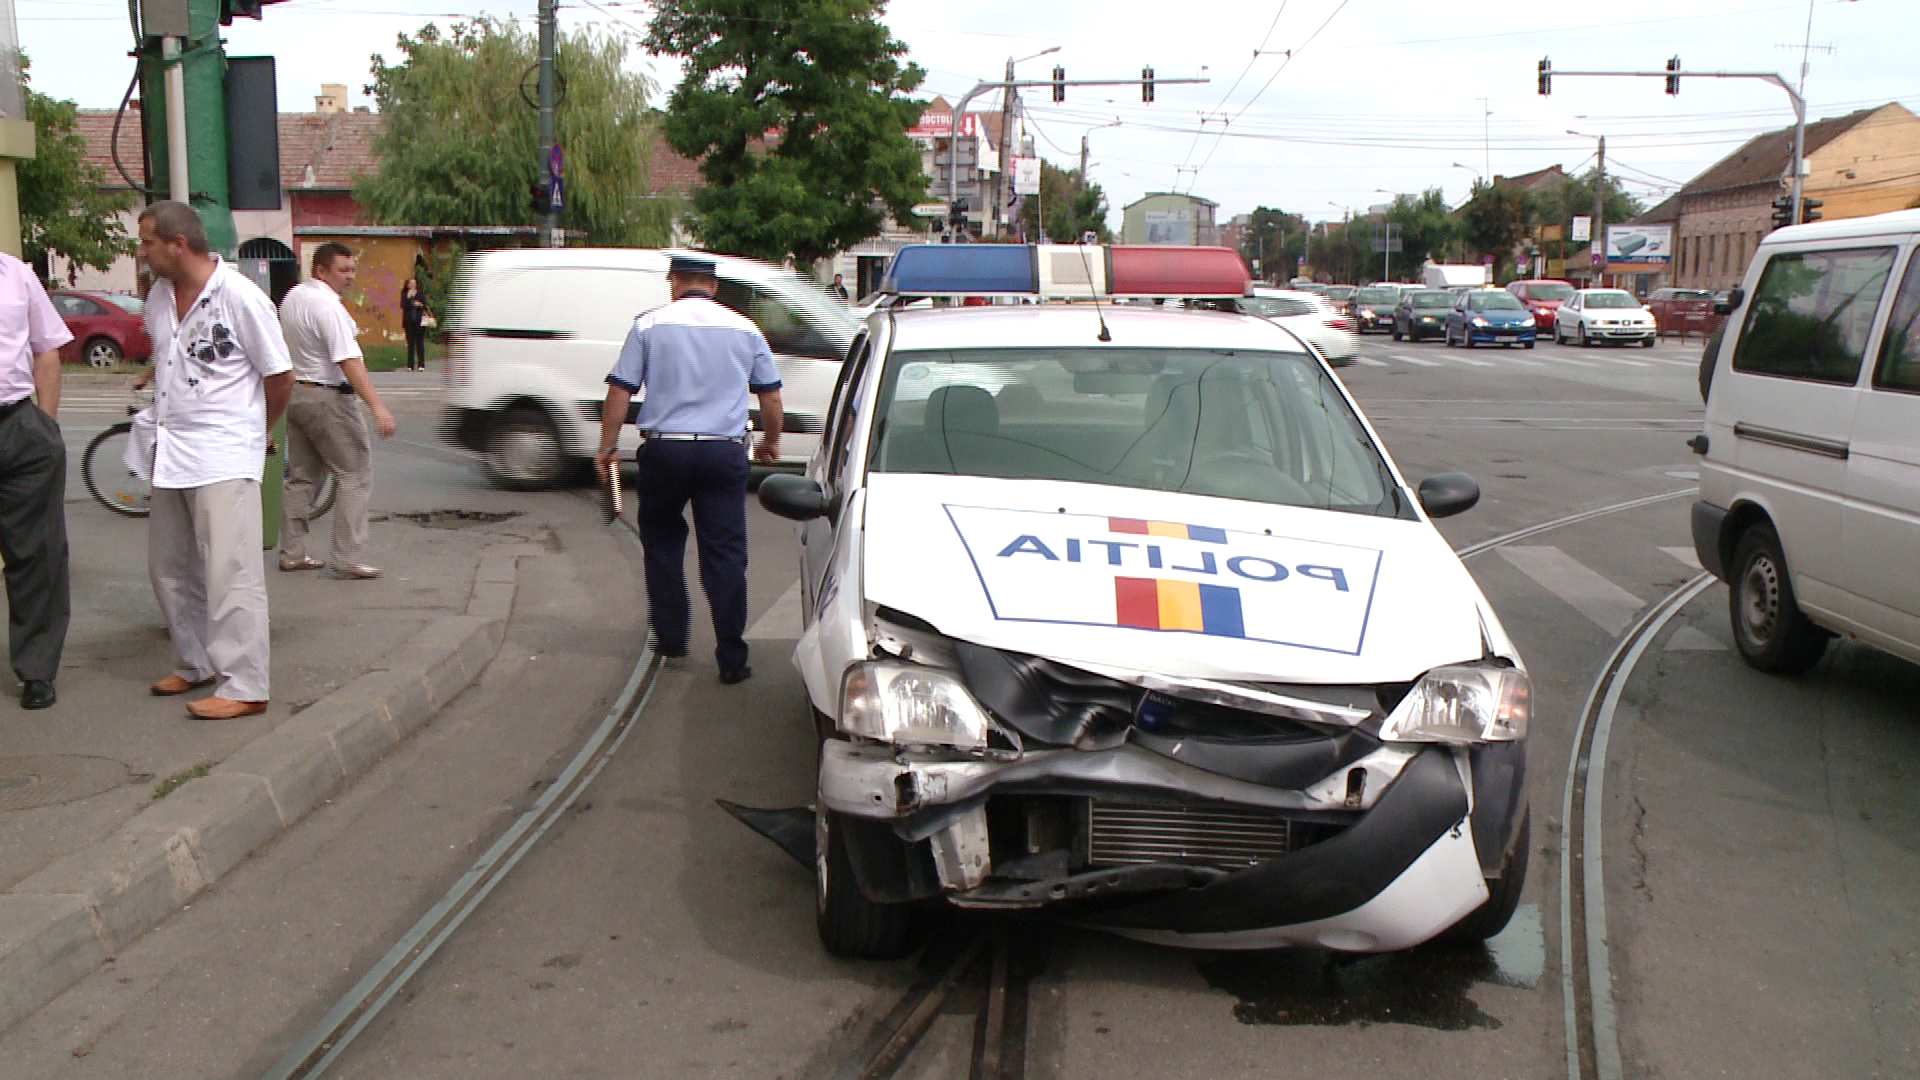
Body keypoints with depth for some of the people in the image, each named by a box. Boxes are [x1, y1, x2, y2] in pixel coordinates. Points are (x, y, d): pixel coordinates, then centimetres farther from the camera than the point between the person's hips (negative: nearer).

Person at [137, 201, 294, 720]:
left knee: (230, 572, -9)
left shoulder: (240, 297, -13)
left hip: (224, 458, -8)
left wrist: (255, 431, 8)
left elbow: (280, 376, -6)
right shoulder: (159, 298, 7)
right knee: (169, 567, 15)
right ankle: (195, 663, 31)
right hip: (171, 455, 8)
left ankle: (244, 686, -7)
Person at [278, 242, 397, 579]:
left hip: (295, 392, 10)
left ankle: (292, 552, 18)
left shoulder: (292, 296, 10)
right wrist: (377, 407, -32)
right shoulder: (328, 306, -20)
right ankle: (348, 558, -9)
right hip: (327, 398, -10)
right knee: (354, 475, -5)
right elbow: (348, 361, -28)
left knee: (302, 477, 16)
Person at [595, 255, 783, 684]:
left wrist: (608, 446, 8)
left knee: (662, 541, 20)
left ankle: (671, 635, 20)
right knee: (725, 552, 2)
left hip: (664, 450, -1)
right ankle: (732, 659, 0)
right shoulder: (745, 330, 7)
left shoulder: (649, 325, 2)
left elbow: (620, 391, -2)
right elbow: (771, 396, 11)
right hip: (724, 452, 1)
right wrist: (771, 442, 27)